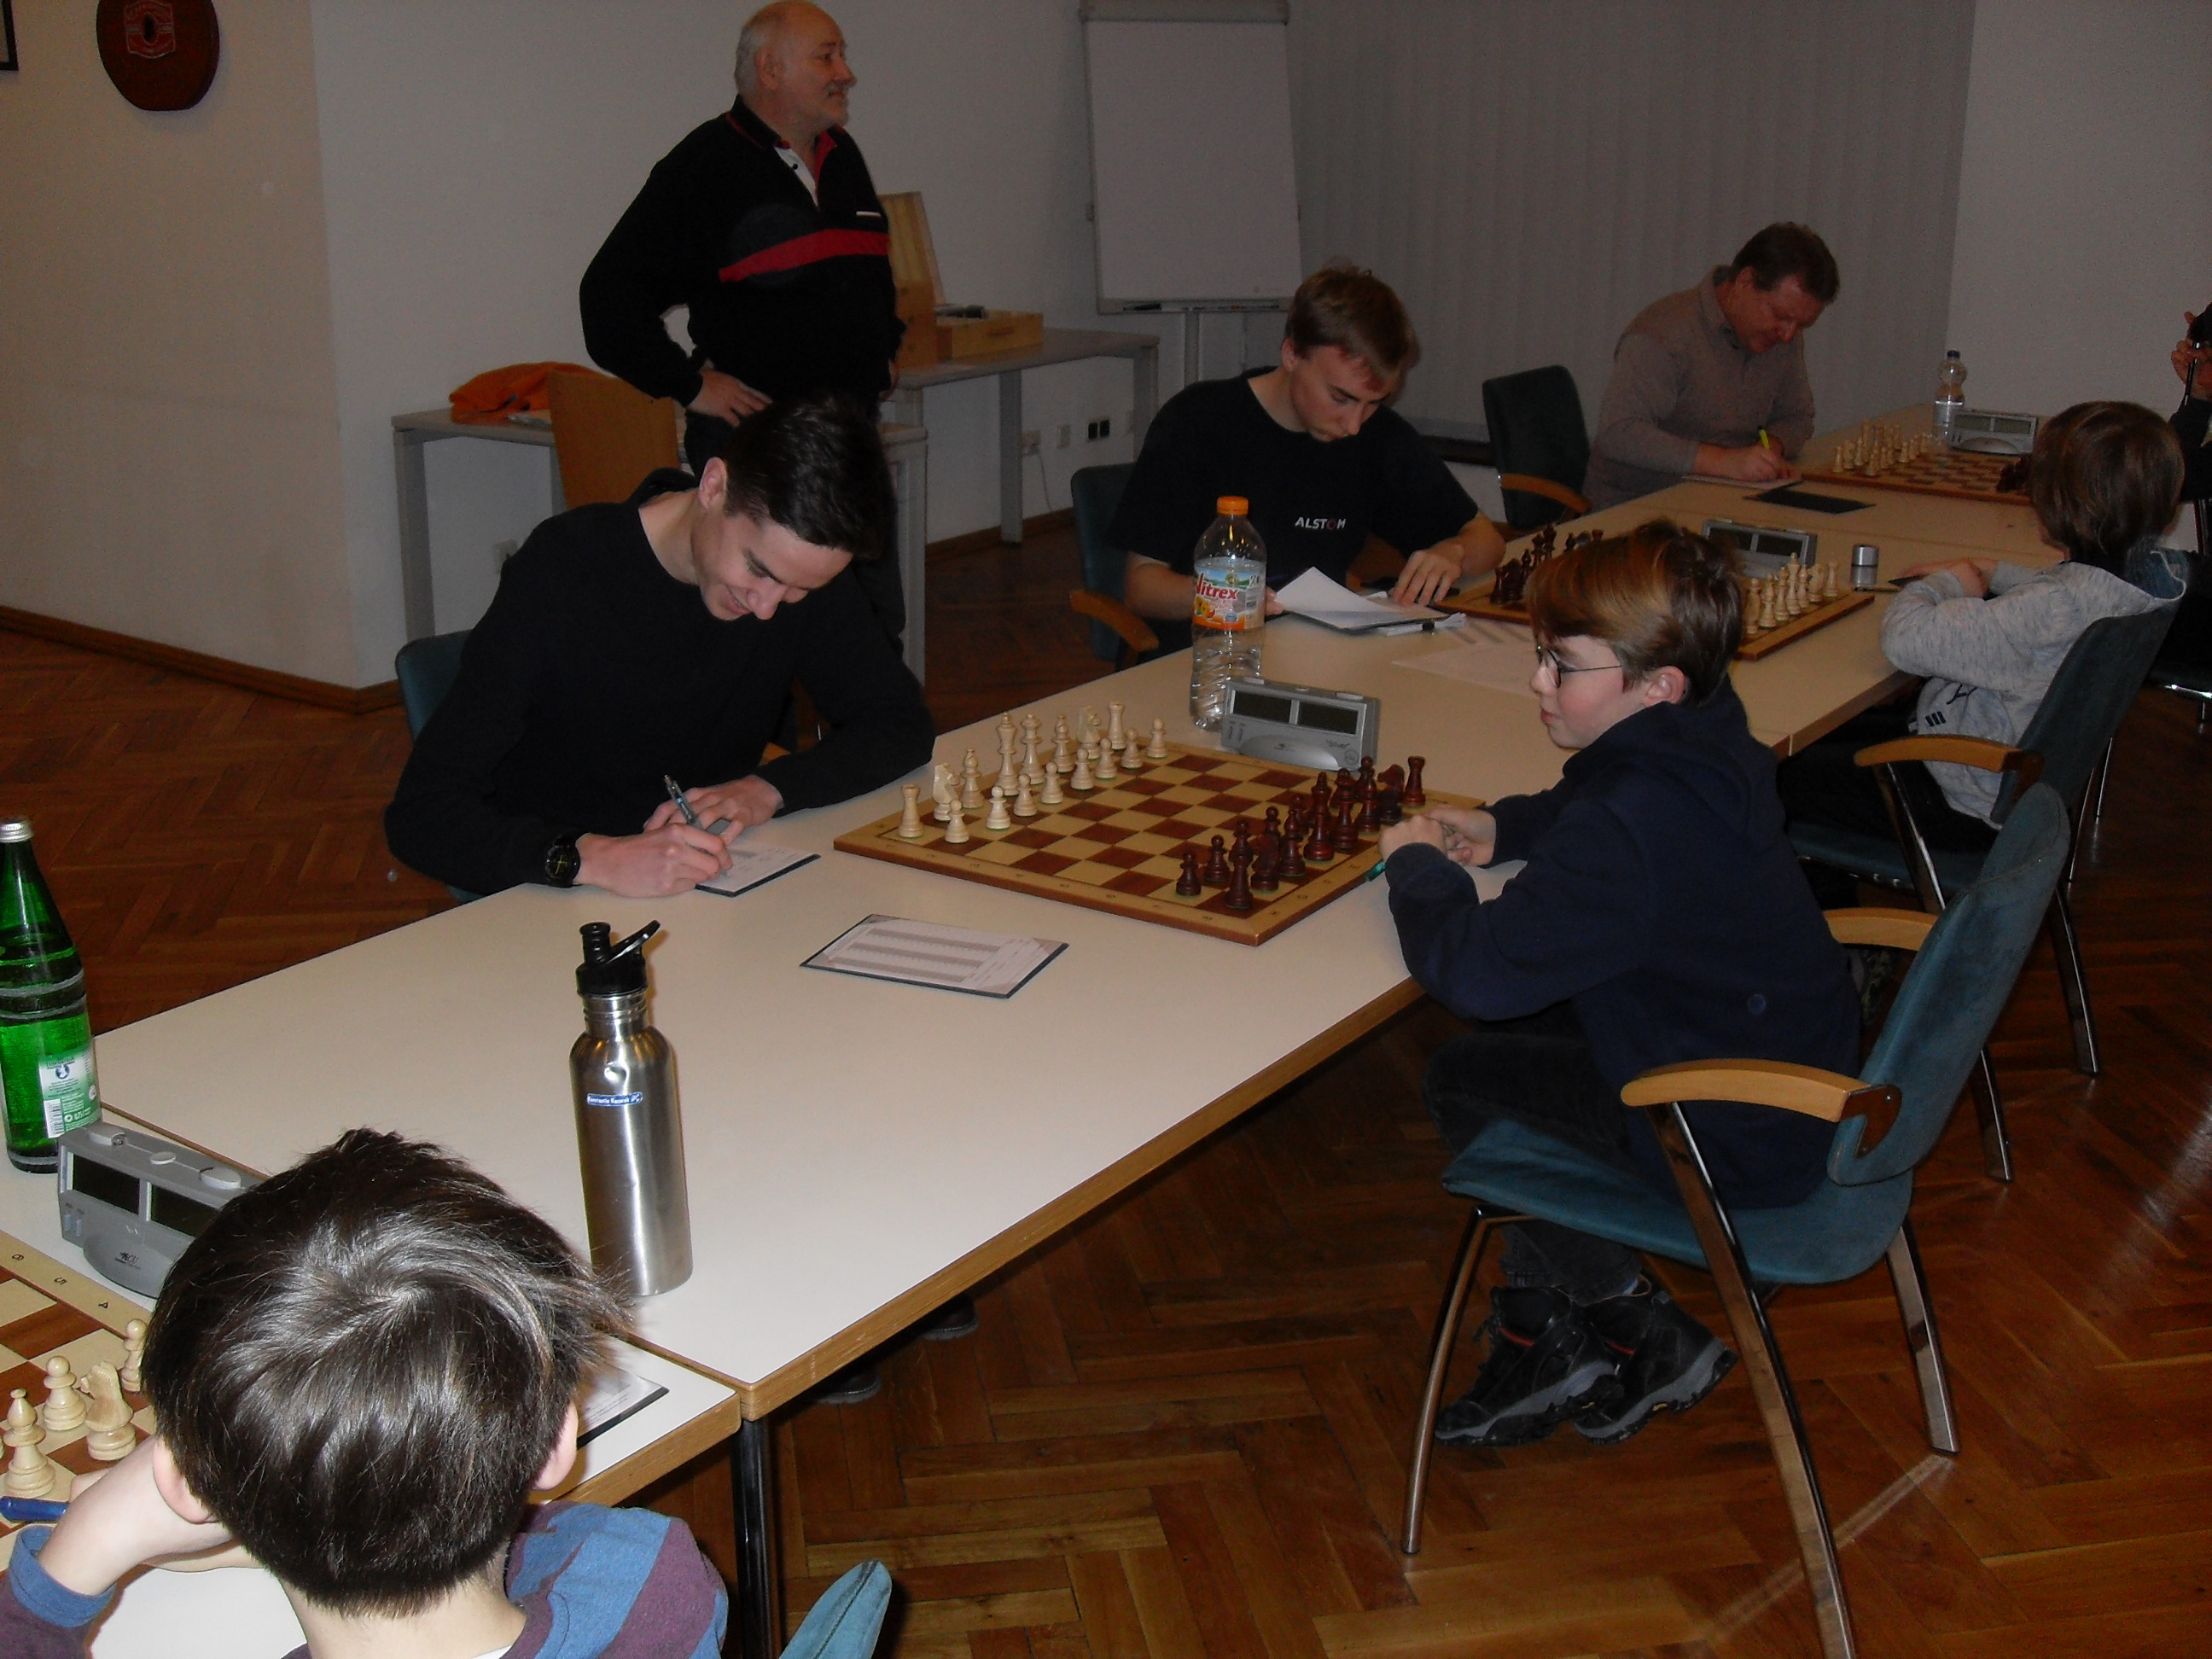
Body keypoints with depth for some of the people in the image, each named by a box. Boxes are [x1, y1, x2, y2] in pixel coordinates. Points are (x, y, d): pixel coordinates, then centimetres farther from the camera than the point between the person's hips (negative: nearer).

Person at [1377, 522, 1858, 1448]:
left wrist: (1417, 864, -17)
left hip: (1741, 1146, -10)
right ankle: (1543, 1337, 20)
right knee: (1512, 1036, 14)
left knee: (1464, 1086, -2)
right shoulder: (1706, 751, 0)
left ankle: (1647, 1337, 13)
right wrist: (1505, 829, 5)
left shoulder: (1632, 833, -31)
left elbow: (1475, 969, -35)